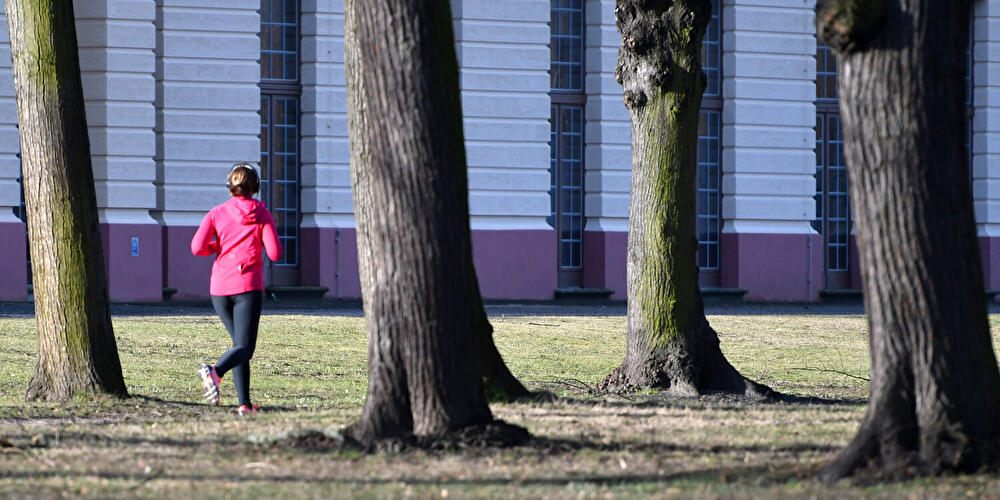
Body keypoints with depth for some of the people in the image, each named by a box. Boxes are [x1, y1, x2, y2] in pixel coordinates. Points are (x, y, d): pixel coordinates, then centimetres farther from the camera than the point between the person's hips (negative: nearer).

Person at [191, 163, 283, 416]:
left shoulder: (217, 213, 5)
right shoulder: (262, 215, 0)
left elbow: (197, 247, -5)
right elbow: (275, 253, -6)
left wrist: (218, 246, 14)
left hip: (219, 288, 4)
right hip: (248, 286, -4)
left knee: (240, 343, 17)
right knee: (244, 347, -9)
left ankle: (245, 404, 9)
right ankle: (215, 372, -41)